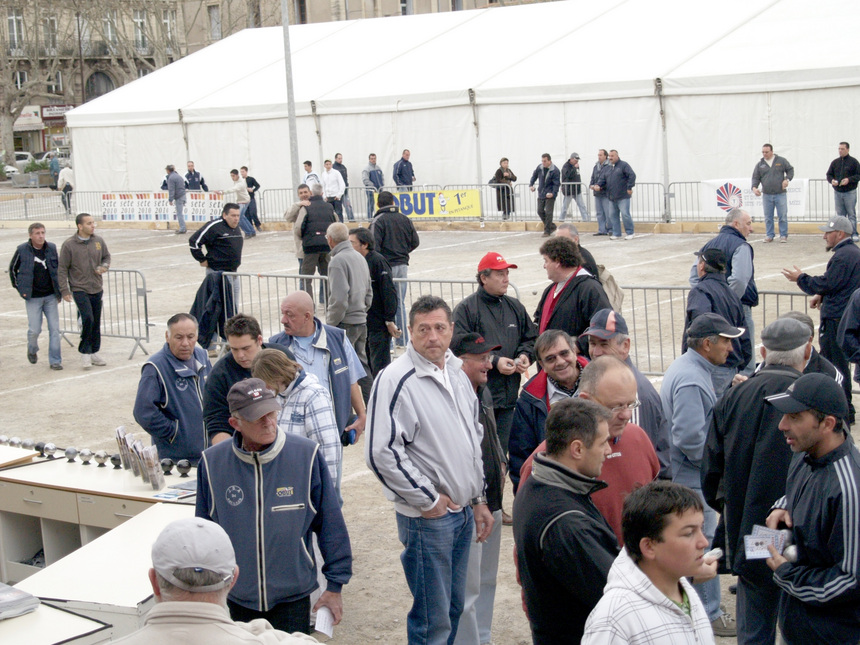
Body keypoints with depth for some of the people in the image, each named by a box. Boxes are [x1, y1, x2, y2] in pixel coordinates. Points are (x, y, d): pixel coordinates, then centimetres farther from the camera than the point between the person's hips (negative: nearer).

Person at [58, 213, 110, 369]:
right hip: (79, 289, -5)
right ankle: (84, 352, -2)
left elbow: (107, 256, 19)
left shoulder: (98, 241, 3)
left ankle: (94, 352, 23)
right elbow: (62, 269, -7)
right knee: (88, 319, -18)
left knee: (96, 322, 10)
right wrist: (64, 290, -9)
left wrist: (104, 267, -4)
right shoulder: (69, 245, -11)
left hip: (97, 289, 5)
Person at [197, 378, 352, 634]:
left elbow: (331, 523, -2)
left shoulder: (307, 455, -10)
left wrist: (335, 585, 0)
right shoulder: (212, 463, -6)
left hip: (292, 596, -2)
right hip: (239, 598, 2)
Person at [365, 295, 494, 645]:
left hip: (463, 511, 8)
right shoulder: (396, 379, -16)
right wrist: (428, 499, -15)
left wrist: (479, 499, 16)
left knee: (454, 607, 17)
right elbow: (381, 453, -21)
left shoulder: (457, 373, 10)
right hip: (427, 517, -8)